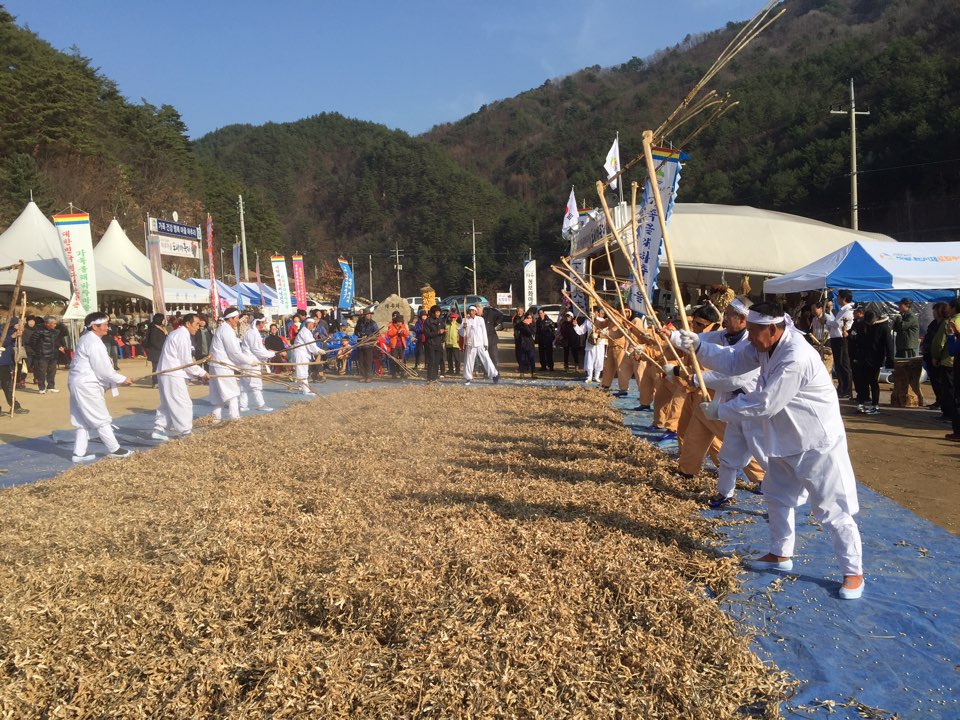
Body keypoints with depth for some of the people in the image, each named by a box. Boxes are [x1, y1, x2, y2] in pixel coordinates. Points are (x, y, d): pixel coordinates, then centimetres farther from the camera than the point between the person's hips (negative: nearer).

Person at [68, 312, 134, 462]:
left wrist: (108, 382, 13)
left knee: (84, 420, 14)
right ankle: (114, 450, 9)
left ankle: (79, 453, 18)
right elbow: (104, 370, -17)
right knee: (101, 419, 0)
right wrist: (122, 379, -6)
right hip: (86, 385, -10)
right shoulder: (95, 343, -19)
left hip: (79, 383, 10)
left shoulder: (86, 339, 13)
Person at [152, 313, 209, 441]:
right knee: (184, 405, -4)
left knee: (168, 404, 16)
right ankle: (186, 433, 1)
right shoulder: (183, 336, -15)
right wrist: (201, 373, -5)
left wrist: (196, 374, 13)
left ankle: (159, 430, 17)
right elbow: (186, 361, -16)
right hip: (172, 375, -10)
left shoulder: (178, 334, 18)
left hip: (167, 373, 10)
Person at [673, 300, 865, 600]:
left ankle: (853, 572, 15)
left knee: (832, 509, -1)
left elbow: (764, 404, -29)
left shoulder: (795, 359, -32)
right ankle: (780, 554, 38)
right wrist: (698, 347, -18)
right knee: (777, 496, 21)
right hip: (786, 439, 10)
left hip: (816, 442, -10)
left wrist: (720, 411, -18)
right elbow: (733, 361, -2)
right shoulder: (767, 345, -3)